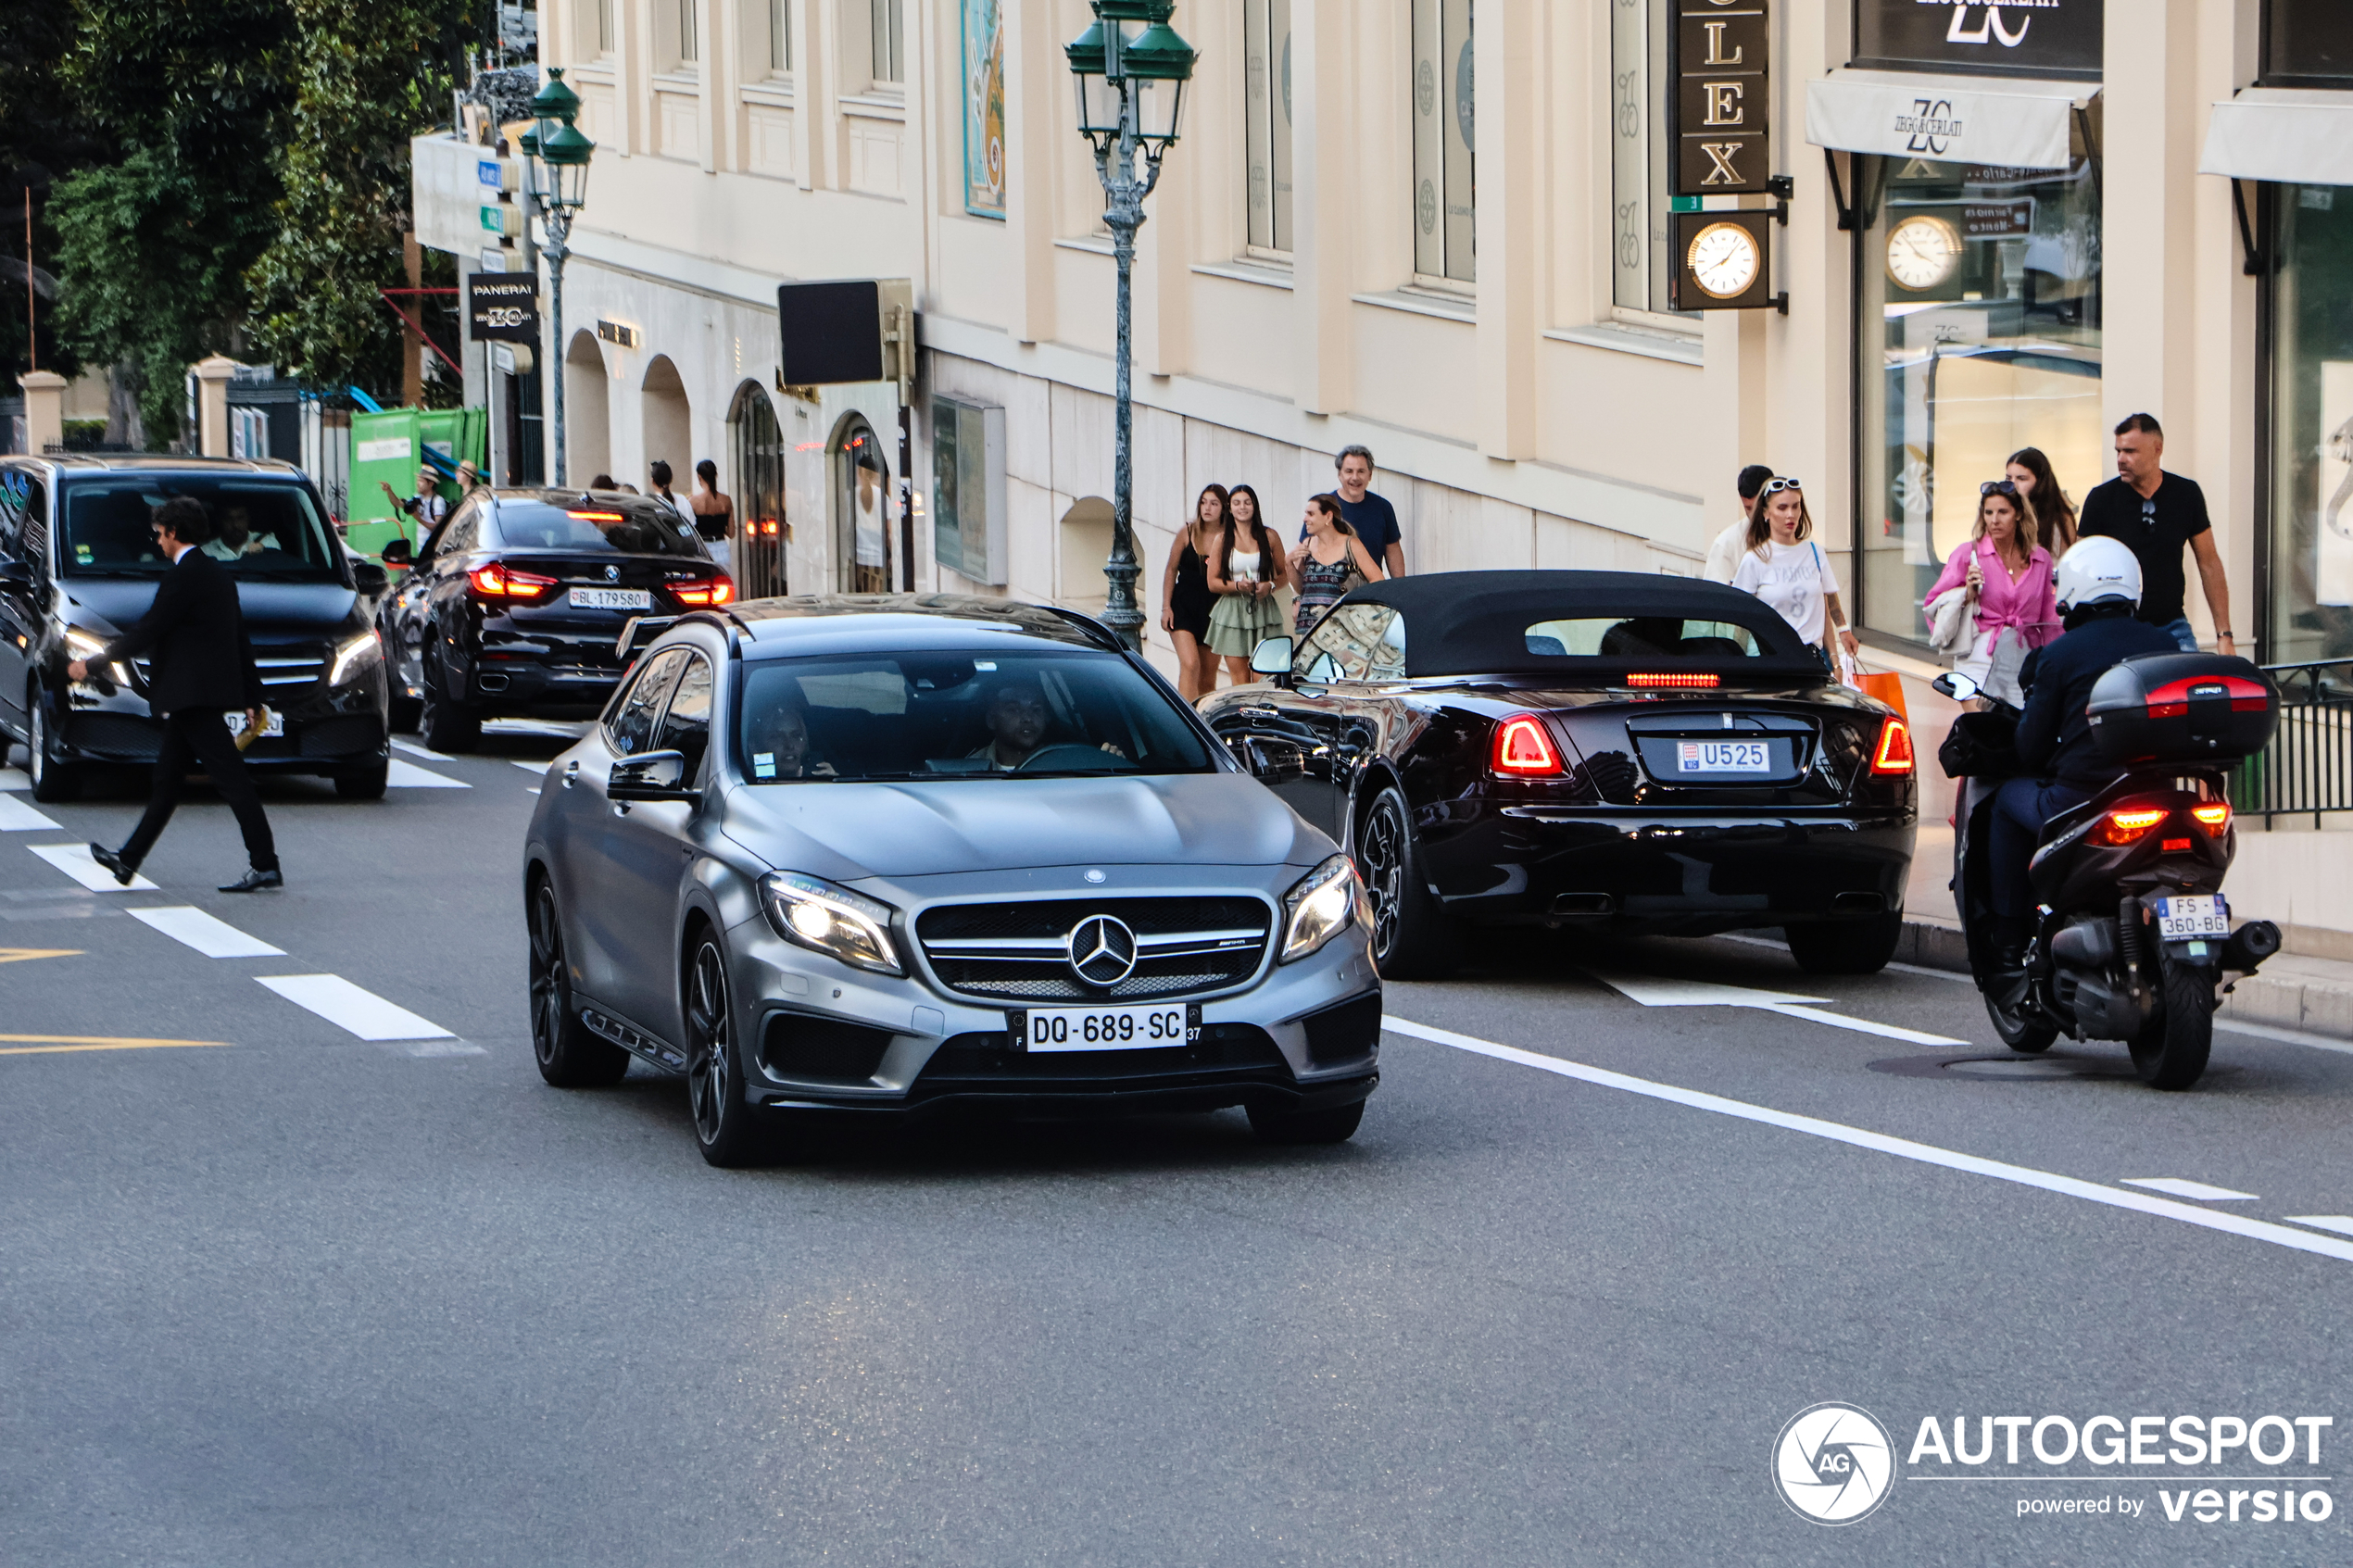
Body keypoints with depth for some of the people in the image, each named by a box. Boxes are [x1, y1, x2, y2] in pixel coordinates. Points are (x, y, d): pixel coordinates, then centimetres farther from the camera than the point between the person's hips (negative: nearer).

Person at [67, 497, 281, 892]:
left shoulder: (183, 576, -14)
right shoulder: (218, 574, 16)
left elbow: (147, 632, -15)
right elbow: (240, 639, 19)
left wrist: (92, 663, -5)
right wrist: (252, 696, 23)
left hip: (194, 695, -10)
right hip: (199, 699, 10)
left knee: (231, 778, -10)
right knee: (167, 777, 15)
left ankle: (265, 866, -11)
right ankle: (128, 860, 23)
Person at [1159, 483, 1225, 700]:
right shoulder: (1188, 533, -2)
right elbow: (1171, 570, 6)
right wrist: (1165, 607, 1)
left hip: (1213, 608, 2)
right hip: (1183, 607, -2)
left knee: (1208, 675, 8)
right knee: (1190, 664, -19)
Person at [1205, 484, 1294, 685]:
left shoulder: (1269, 536, 8)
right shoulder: (1222, 540, 6)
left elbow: (1284, 575, 12)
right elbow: (1213, 582, 4)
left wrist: (1270, 585, -9)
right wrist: (1238, 586, -14)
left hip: (1263, 611, 0)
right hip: (1233, 613, 0)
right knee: (1240, 681, -2)